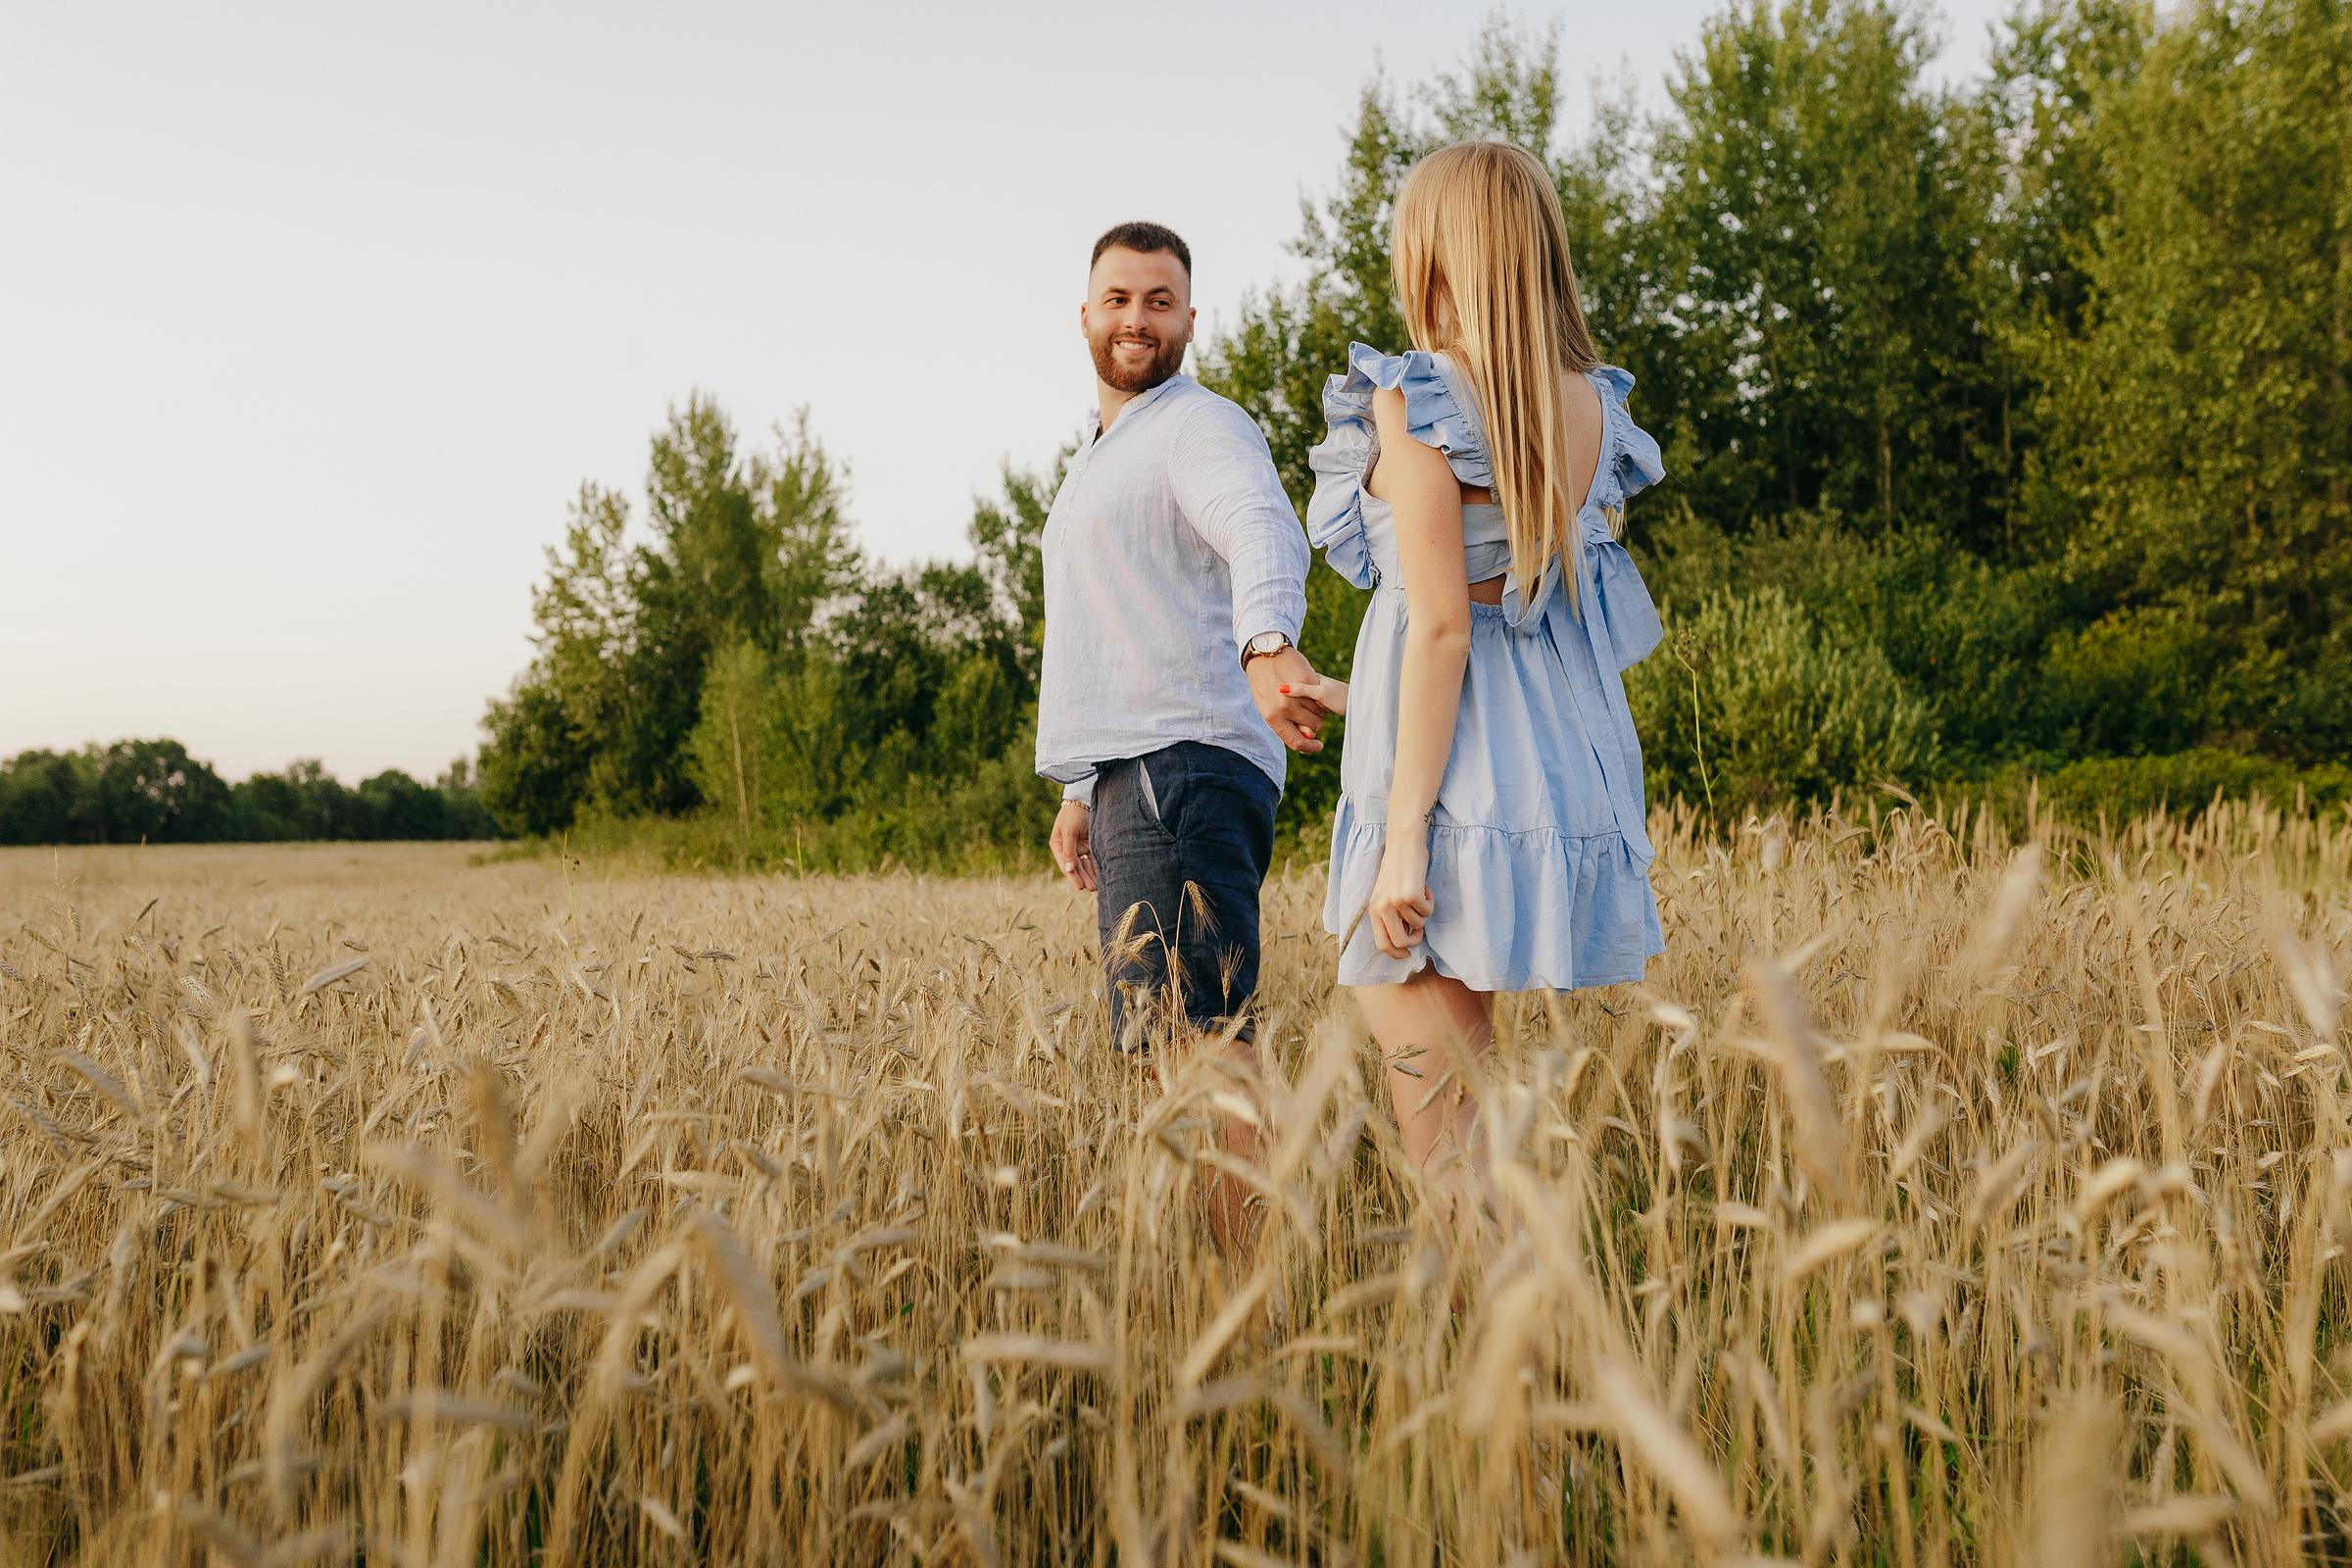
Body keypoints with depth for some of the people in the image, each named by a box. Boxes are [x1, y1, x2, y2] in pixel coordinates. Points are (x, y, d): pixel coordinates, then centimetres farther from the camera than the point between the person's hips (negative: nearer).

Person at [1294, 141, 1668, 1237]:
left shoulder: (1415, 404, -11)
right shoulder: (1597, 408, 10)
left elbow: (1442, 629, -17)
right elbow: (1562, 621, 14)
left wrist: (1403, 837, -15)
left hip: (1457, 778, -8)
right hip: (1570, 769, 8)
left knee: (1435, 1105, -2)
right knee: (1472, 1086, 17)